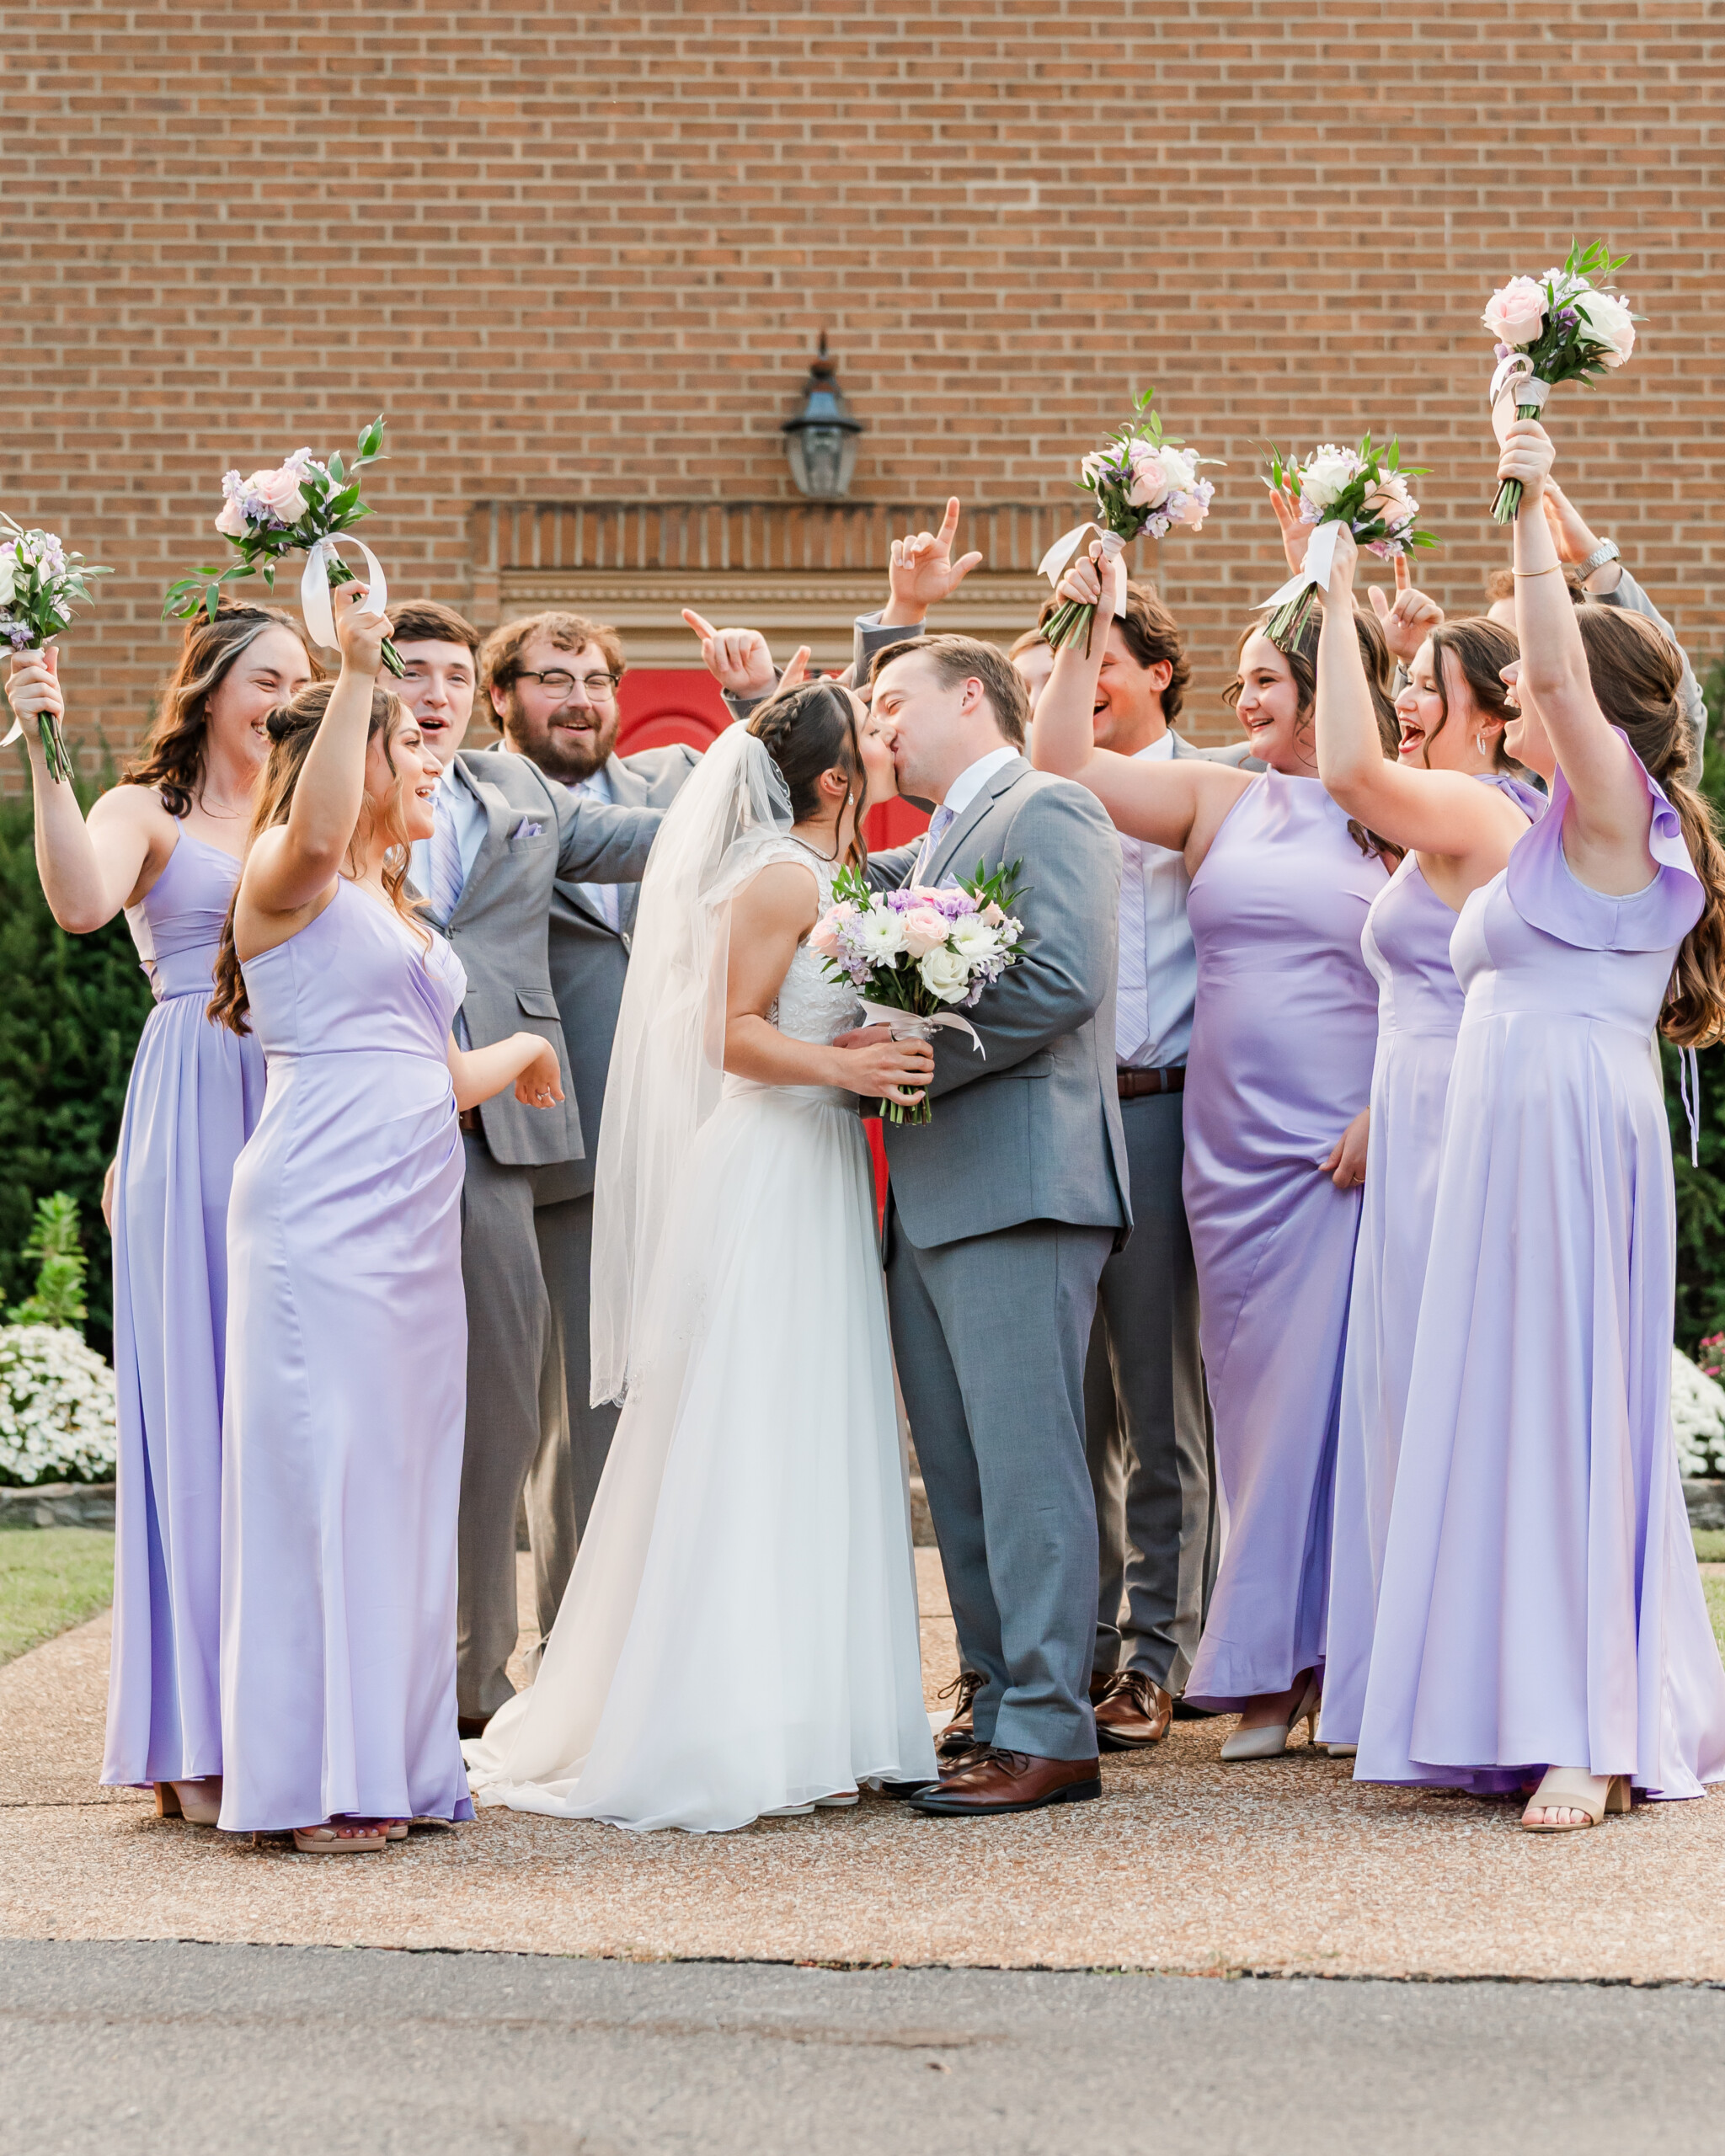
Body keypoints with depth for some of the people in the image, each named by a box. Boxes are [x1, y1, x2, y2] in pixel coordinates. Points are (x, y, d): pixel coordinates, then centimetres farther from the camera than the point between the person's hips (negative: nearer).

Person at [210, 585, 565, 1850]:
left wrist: (523, 1050, 40)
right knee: (323, 1471, -8)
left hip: (415, 1219, 9)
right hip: (323, 1212, -9)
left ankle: (391, 1763, 11)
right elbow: (317, 826, -28)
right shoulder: (288, 878, -3)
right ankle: (310, 1778, -6)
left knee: (405, 1478, 7)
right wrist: (357, 670, -33)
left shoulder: (395, 909, 24)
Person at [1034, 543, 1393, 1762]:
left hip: (1350, 1152, -4)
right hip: (1234, 1150, 4)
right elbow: (1062, 764, 9)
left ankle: (1337, 1660, 4)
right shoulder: (1219, 803, 12)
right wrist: (1081, 633, 3)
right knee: (1254, 1390, 5)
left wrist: (1388, 1118, -13)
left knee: (1329, 1390, -6)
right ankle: (1269, 1679, 9)